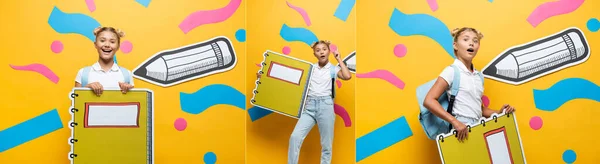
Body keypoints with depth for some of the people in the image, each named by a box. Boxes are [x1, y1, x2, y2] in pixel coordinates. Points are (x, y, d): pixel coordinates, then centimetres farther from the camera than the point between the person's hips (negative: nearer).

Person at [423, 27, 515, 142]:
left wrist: (499, 113, 5)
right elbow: (429, 101, -17)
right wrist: (455, 122, -23)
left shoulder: (478, 76, 14)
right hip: (463, 132, -7)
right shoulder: (452, 71, -6)